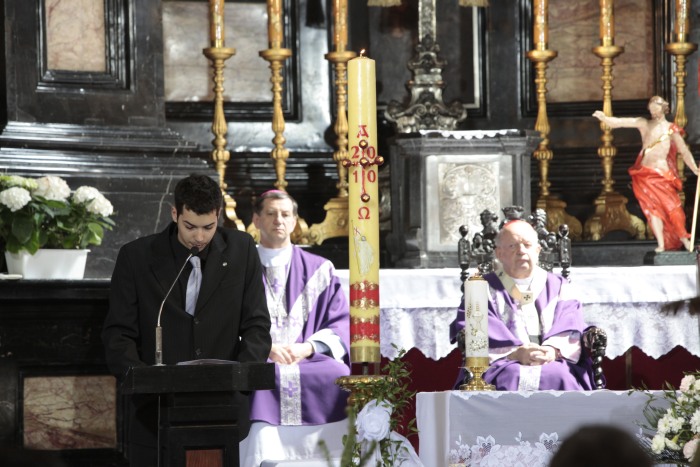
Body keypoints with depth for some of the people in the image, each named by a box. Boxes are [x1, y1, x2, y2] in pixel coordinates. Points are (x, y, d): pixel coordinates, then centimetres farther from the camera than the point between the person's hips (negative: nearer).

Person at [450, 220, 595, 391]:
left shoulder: (557, 286, 23)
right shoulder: (485, 288, 16)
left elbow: (570, 331, 9)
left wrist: (552, 350, -15)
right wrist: (516, 353, -19)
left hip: (553, 362, 2)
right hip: (502, 364, -2)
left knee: (561, 378, -33)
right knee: (508, 379, -36)